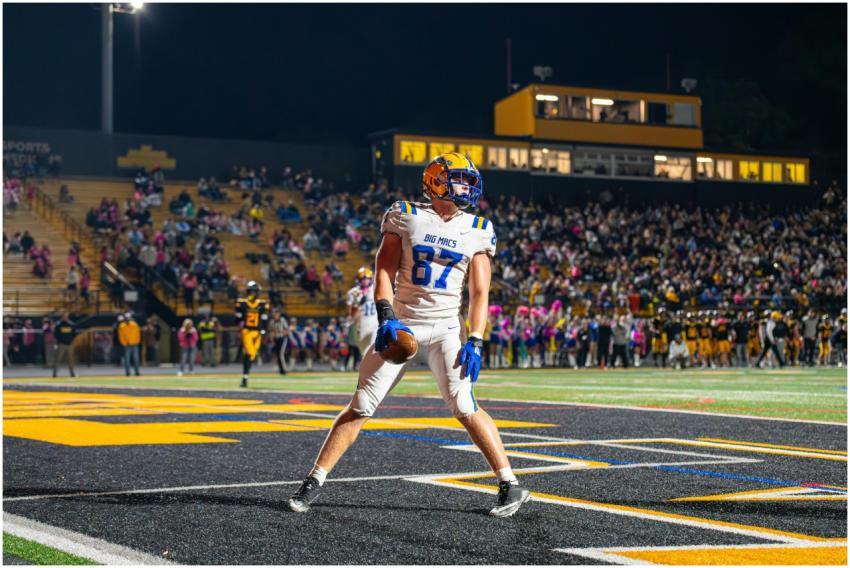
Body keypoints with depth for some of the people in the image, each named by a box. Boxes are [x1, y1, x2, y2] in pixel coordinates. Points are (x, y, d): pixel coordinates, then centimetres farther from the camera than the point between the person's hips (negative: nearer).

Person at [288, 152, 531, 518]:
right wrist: (386, 318, -17)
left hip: (446, 329, 0)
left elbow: (479, 292, 1)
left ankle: (510, 485, -5)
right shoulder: (406, 217, -1)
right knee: (360, 407, 0)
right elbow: (384, 270, -4)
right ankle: (314, 482, 8)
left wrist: (475, 341, -10)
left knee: (465, 408, -13)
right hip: (402, 323, 0)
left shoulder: (477, 231, 3)